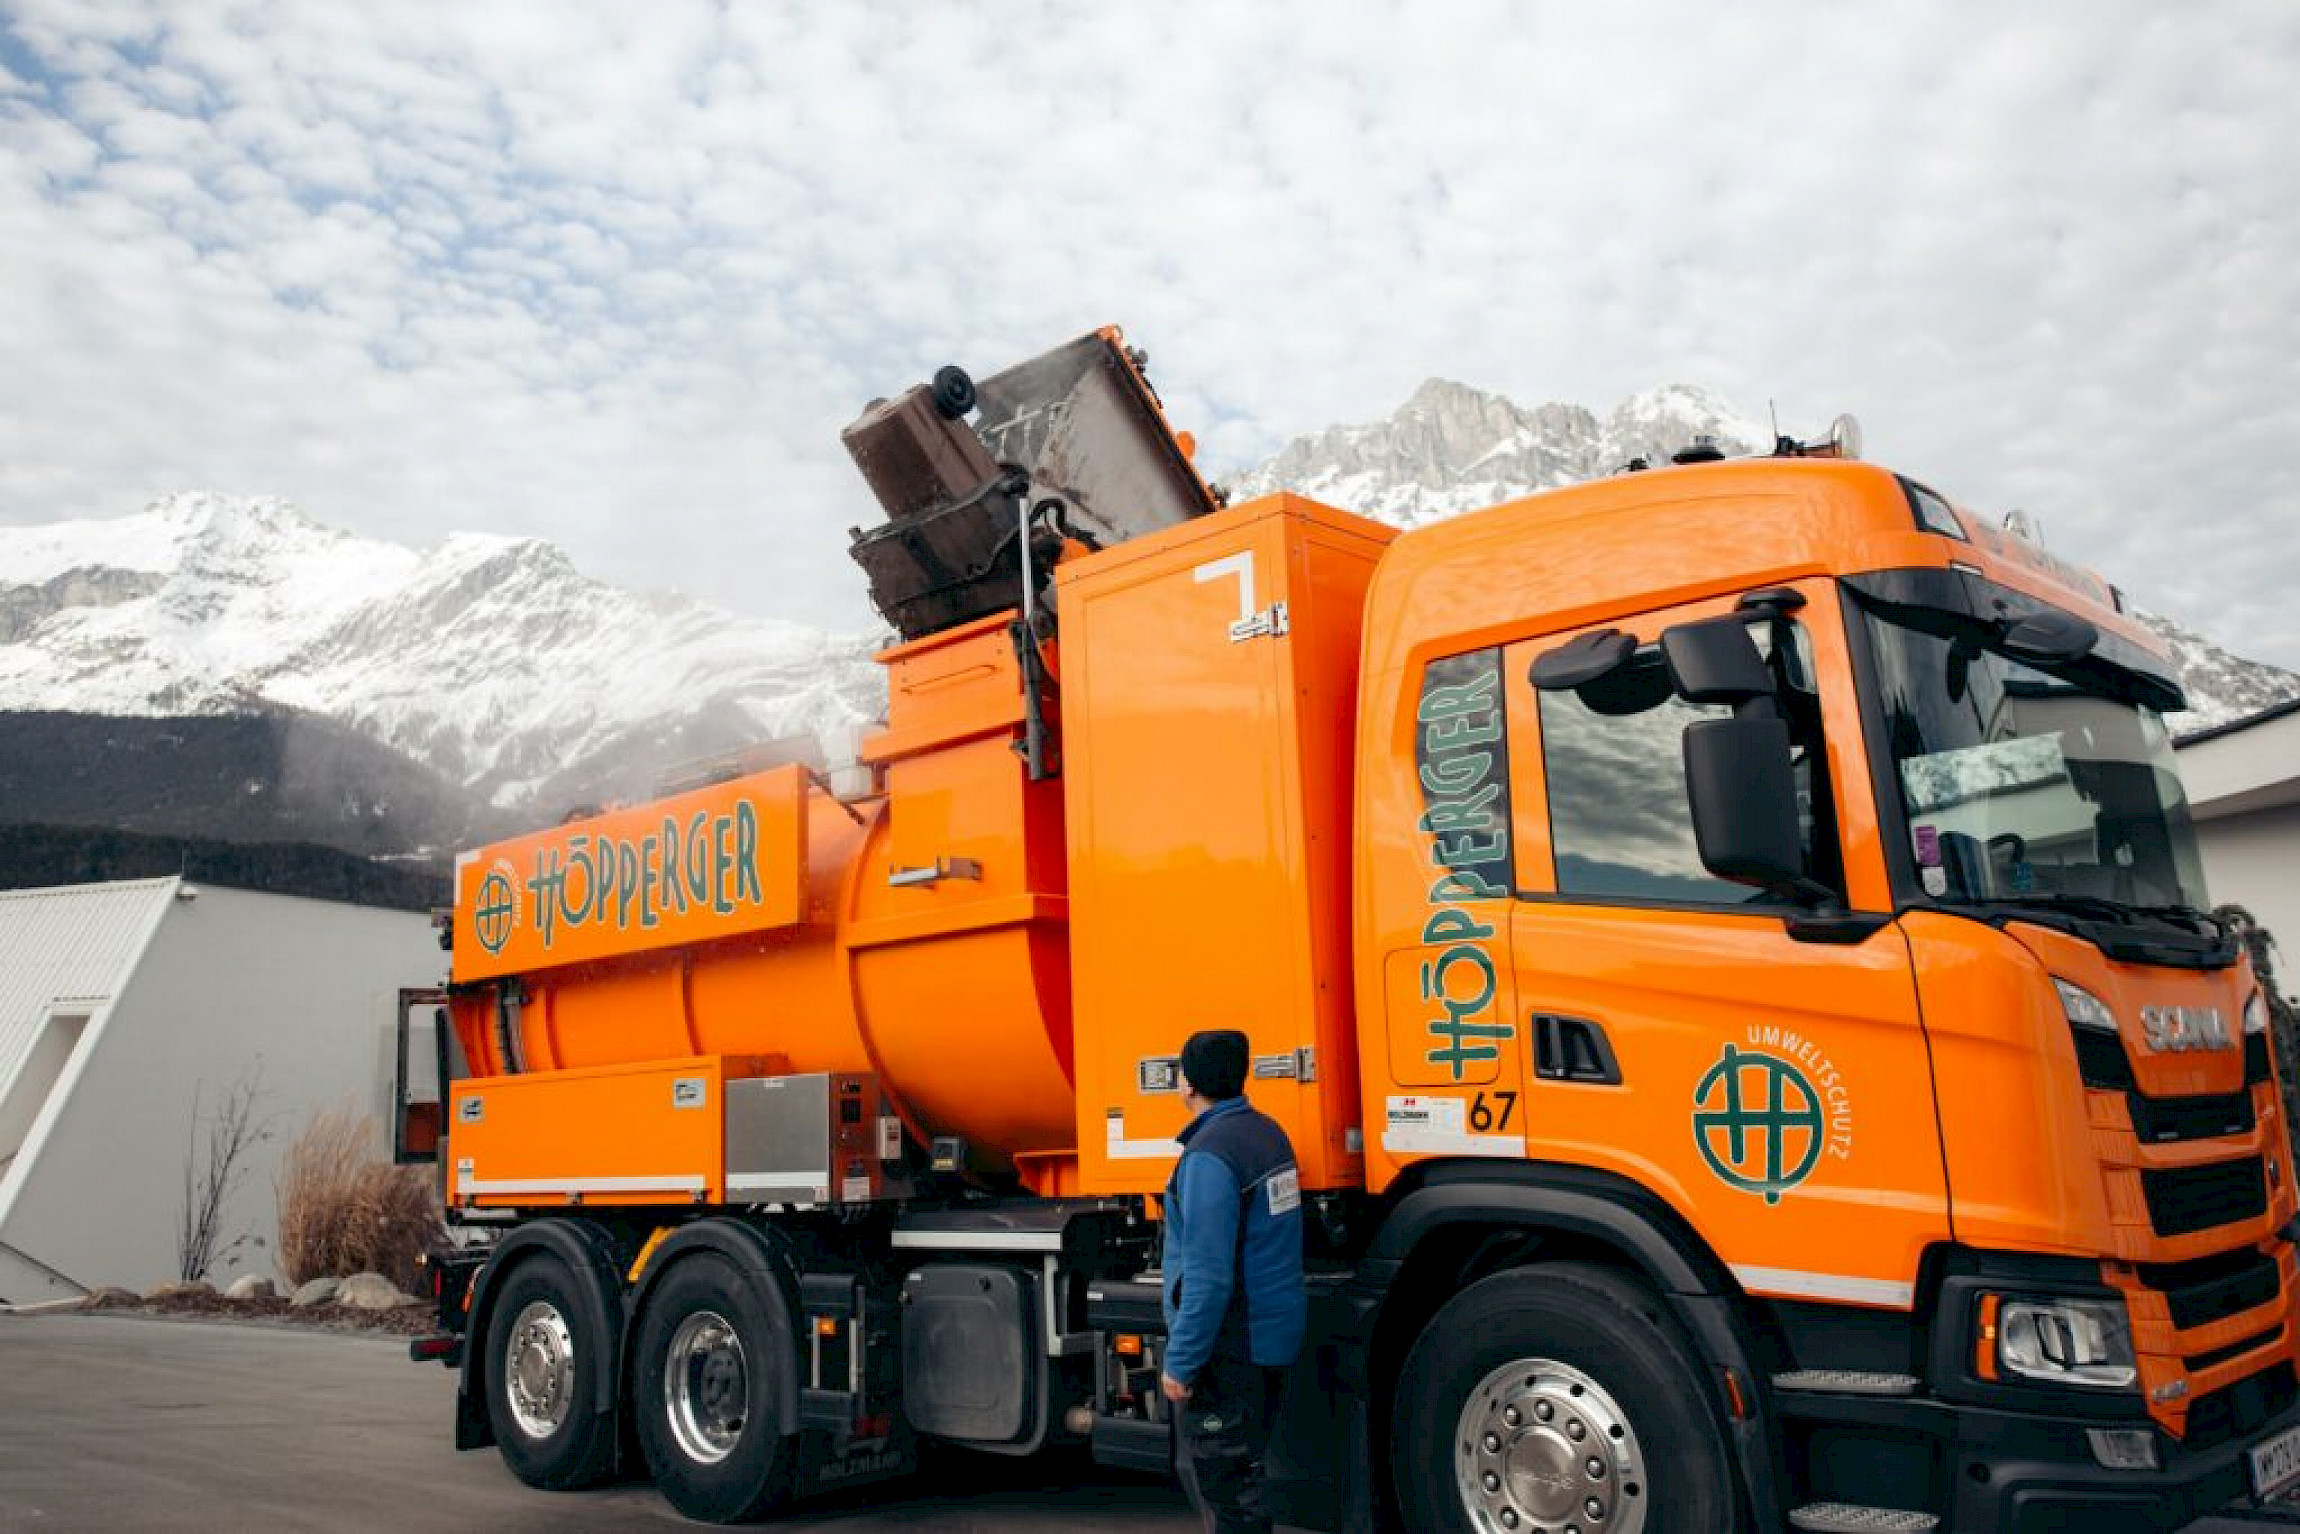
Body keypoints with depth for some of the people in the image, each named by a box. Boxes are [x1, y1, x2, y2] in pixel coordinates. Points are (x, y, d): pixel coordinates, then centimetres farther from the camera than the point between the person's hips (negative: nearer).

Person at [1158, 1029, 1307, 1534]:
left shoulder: (1209, 1155, -22)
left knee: (1219, 1479, 1)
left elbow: (1207, 1274, -25)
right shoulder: (1268, 1132, 6)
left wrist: (1180, 1361, -18)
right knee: (1242, 1469, 20)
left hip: (1229, 1344, -9)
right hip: (1272, 1331, 9)